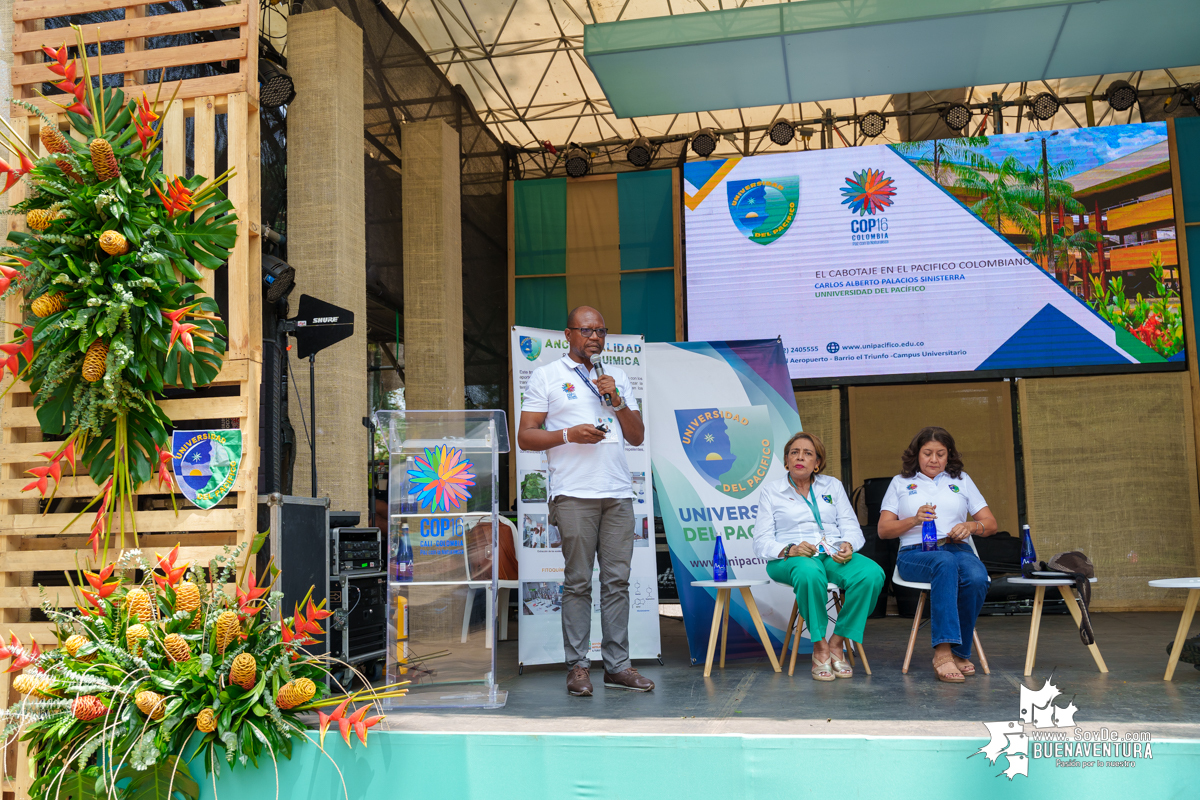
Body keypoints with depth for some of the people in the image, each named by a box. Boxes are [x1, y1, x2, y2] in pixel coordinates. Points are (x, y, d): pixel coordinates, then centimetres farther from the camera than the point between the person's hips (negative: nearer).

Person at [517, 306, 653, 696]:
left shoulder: (617, 376, 21)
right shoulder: (546, 375, 8)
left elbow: (637, 436, 16)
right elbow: (525, 436, 2)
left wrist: (617, 400, 1)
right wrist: (569, 434, -12)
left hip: (618, 492, 4)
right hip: (574, 493, -4)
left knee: (617, 580, 3)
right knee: (578, 582, -4)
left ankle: (617, 664, 8)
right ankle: (577, 666, 4)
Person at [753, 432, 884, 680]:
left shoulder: (832, 485, 19)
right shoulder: (771, 491, 10)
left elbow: (851, 527, 11)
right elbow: (762, 543, 2)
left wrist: (848, 545, -13)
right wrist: (789, 550, -19)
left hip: (834, 555, 3)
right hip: (790, 558, -3)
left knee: (872, 573, -30)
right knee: (810, 573, -41)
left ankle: (837, 643, -17)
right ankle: (819, 646, -24)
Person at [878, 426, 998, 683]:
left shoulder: (961, 480, 22)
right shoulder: (900, 483, 17)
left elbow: (991, 524, 16)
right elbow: (883, 530, 8)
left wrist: (971, 526, -7)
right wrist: (914, 520, -10)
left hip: (957, 549, 2)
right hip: (915, 553, -2)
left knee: (977, 578, -34)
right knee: (946, 564, -39)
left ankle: (958, 652, -19)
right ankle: (943, 654, -45)